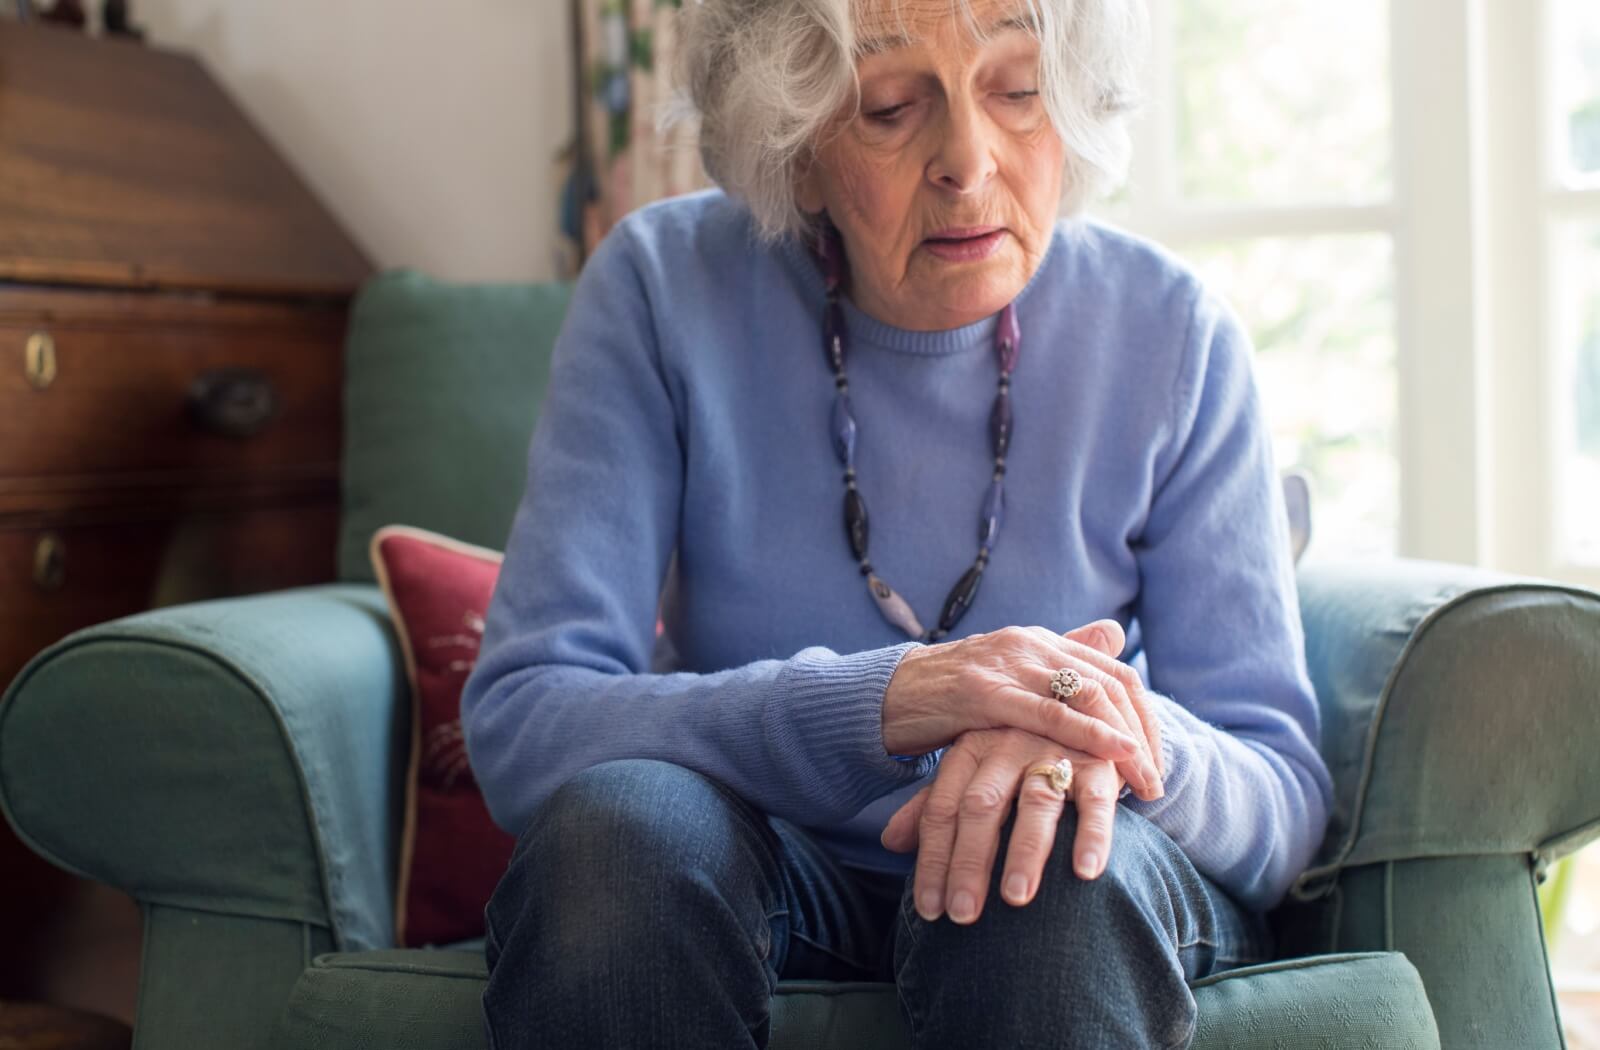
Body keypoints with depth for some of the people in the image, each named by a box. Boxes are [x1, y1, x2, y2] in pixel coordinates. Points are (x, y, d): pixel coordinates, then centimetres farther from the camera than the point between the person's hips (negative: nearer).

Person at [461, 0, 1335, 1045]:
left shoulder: (1172, 335, -8)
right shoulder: (665, 286, -10)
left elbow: (1285, 800, -8)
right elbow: (518, 725, -19)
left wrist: (1114, 739, -34)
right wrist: (884, 702, -35)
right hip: (766, 878, 2)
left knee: (1066, 870, -36)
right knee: (614, 825, -31)